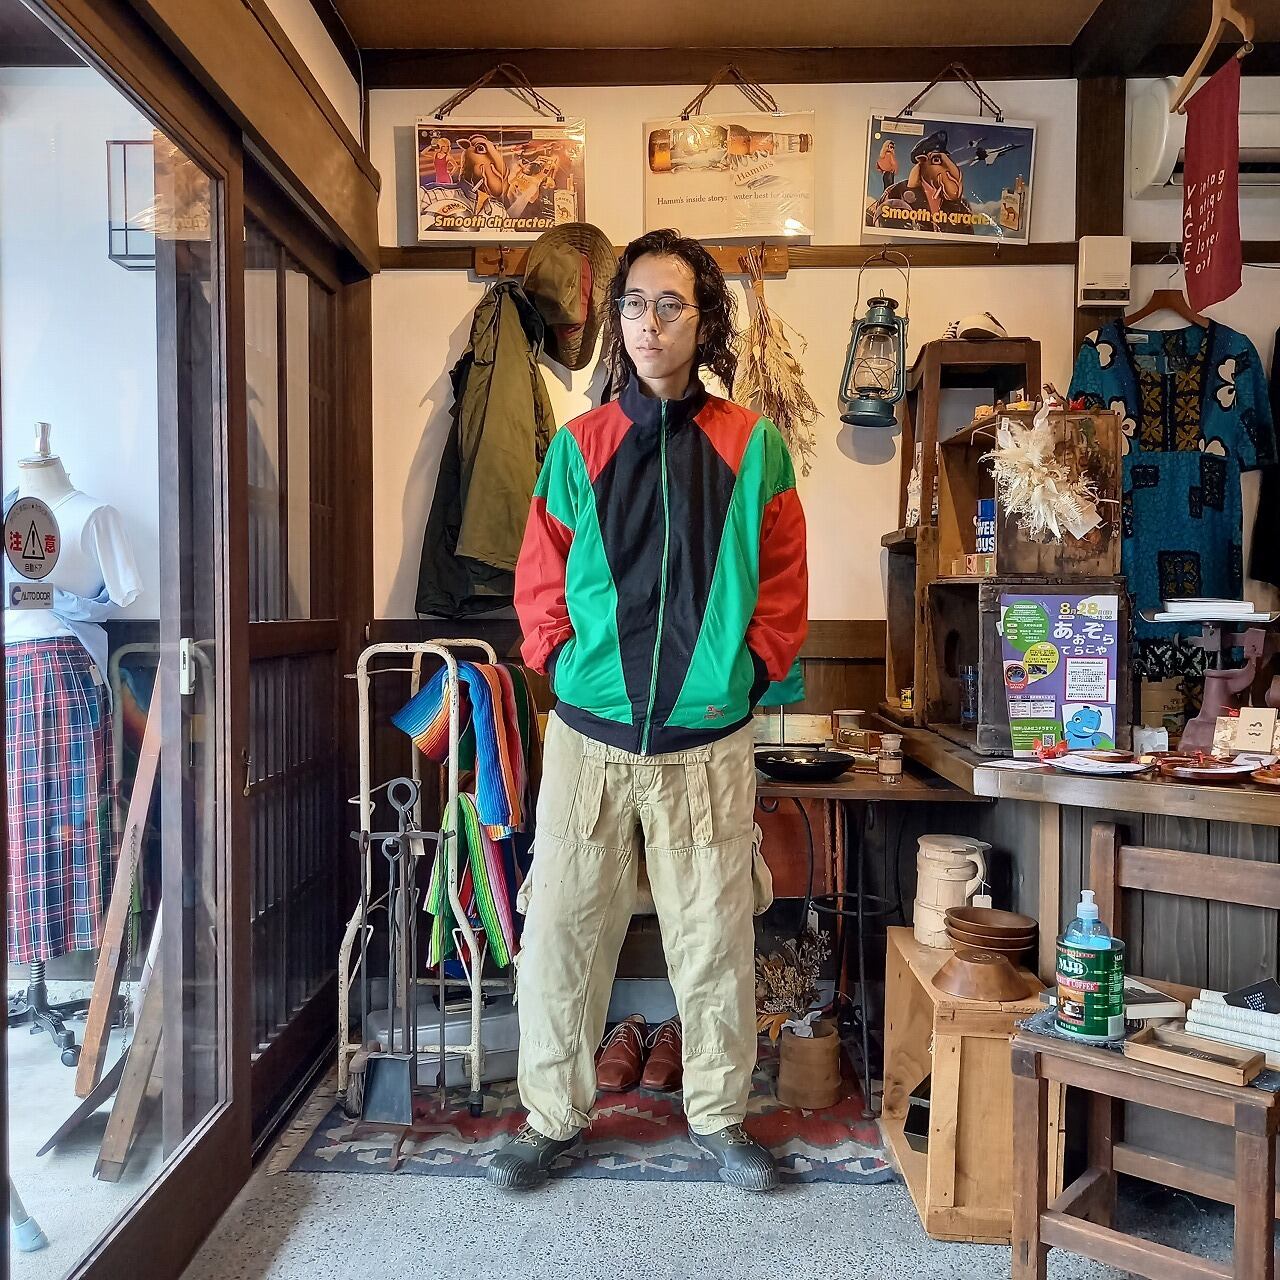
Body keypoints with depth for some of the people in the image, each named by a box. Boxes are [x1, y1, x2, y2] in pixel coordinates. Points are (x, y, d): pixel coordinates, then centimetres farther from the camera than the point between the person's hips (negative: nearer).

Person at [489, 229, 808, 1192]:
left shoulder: (754, 449, 1)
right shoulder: (577, 446, 4)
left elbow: (783, 585, 5)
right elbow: (540, 581, 8)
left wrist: (748, 673, -1)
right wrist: (567, 669, 0)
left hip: (709, 742, 0)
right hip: (590, 737, 1)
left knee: (715, 939, 10)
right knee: (564, 933, 8)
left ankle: (719, 1113, 31)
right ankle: (554, 1115, 28)